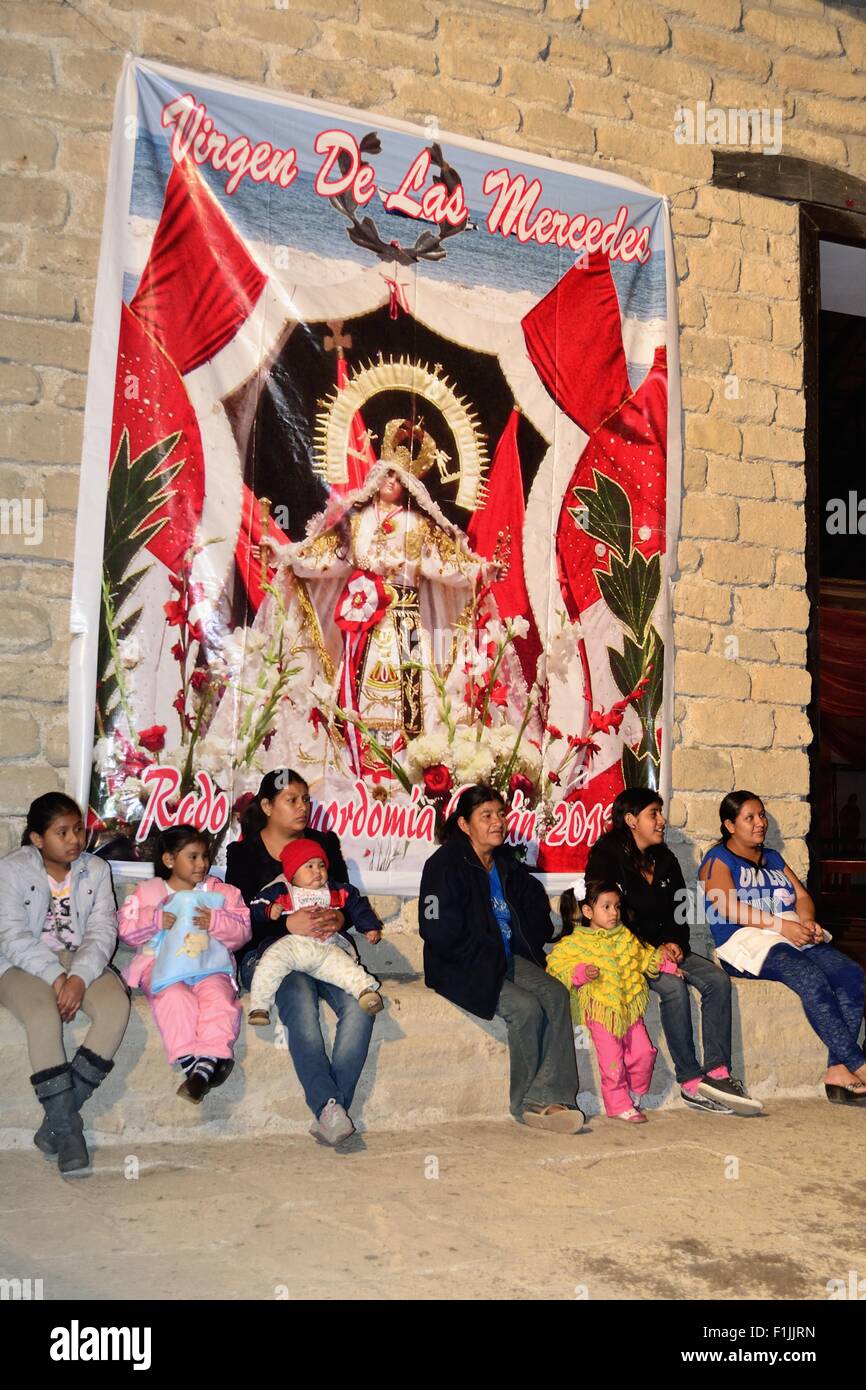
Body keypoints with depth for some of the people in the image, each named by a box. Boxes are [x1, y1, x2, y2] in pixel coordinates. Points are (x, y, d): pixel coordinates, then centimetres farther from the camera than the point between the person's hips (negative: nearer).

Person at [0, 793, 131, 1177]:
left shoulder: (96, 869, 4)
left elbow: (102, 931, -4)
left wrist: (79, 977, -22)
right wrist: (55, 977, -23)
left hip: (81, 962, 3)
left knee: (116, 1006, -27)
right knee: (44, 1015, -34)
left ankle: (59, 1115, -19)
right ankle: (67, 1126, -23)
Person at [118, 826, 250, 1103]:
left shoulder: (219, 892, 14)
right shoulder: (147, 891, 13)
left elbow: (242, 930, 7)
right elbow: (125, 927, 5)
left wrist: (215, 921, -11)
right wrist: (155, 920, -11)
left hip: (209, 965, 1)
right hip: (163, 965, -1)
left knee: (219, 997, -31)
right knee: (175, 998, -33)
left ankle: (207, 1063, -44)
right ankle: (189, 1060, -39)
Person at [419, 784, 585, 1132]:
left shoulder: (507, 864, 12)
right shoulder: (445, 865, -10)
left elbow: (536, 909, 25)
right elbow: (439, 932, -17)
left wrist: (529, 945, 8)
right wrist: (489, 957, -13)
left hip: (509, 958, 7)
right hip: (462, 969, -7)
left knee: (556, 994, -19)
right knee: (526, 1007, -26)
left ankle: (546, 1099, -25)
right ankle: (527, 1104, -9)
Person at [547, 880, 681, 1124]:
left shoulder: (625, 937, 12)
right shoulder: (574, 943, -5)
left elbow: (642, 958, 26)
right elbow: (556, 965, -9)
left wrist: (661, 958, 10)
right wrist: (581, 973, -22)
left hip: (628, 1007, 5)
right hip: (600, 1009, -5)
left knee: (644, 1052, 0)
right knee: (612, 1060, -5)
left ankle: (635, 1093, 24)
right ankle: (618, 1105, 9)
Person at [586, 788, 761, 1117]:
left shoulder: (664, 859, 14)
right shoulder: (606, 855, -8)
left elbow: (678, 909, 17)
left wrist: (673, 942, -5)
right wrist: (649, 952, -20)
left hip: (664, 948, 7)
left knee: (717, 979, -15)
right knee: (673, 986, -30)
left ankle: (717, 1072, -21)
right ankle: (691, 1083, -24)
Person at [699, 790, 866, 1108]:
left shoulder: (773, 858, 28)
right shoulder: (718, 860, 6)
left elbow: (802, 896, 18)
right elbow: (728, 907, -10)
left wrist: (807, 920, -7)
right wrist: (781, 925, -19)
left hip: (797, 937, 7)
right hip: (748, 942, -7)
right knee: (812, 980, -32)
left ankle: (838, 1071, -24)